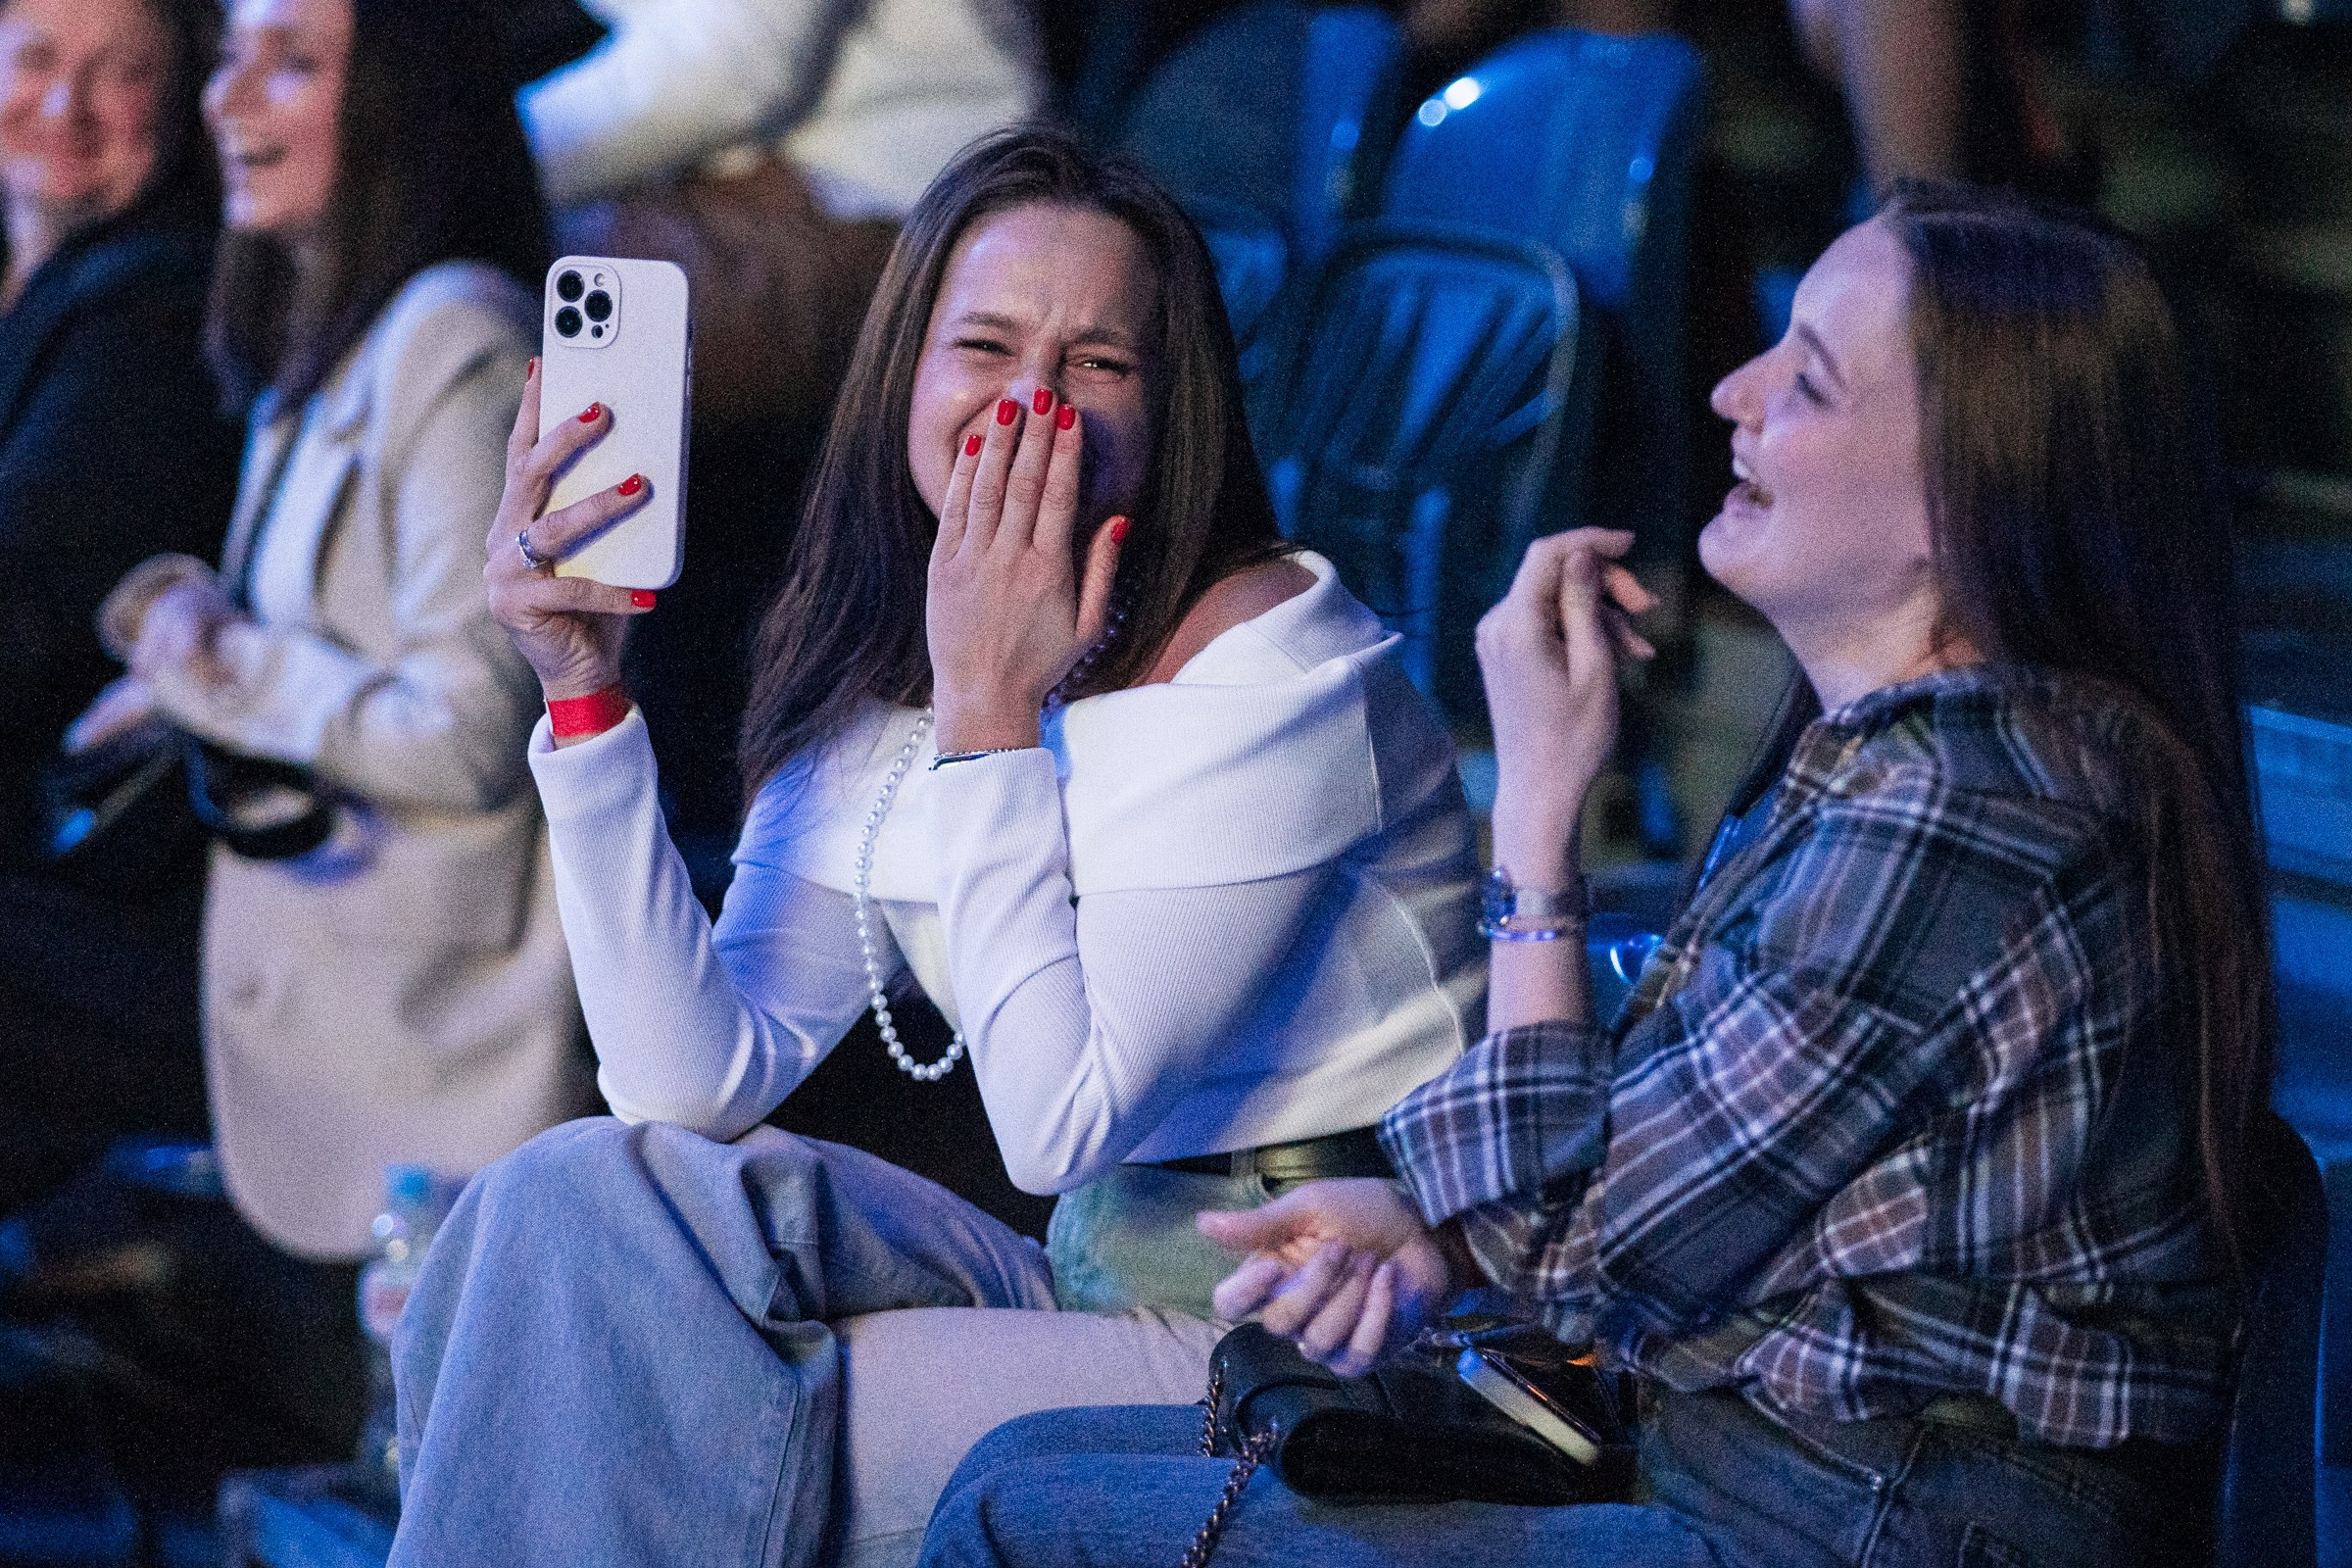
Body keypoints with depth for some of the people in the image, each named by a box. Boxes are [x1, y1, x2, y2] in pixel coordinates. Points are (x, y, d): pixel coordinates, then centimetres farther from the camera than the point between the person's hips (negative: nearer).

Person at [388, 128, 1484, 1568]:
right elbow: (701, 1084, -5)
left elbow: (1063, 1126, -19)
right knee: (583, 1196, -9)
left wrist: (992, 719, -18)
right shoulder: (876, 692, 7)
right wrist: (585, 691, -9)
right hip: (1101, 1293, 7)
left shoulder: (1269, 667, -14)